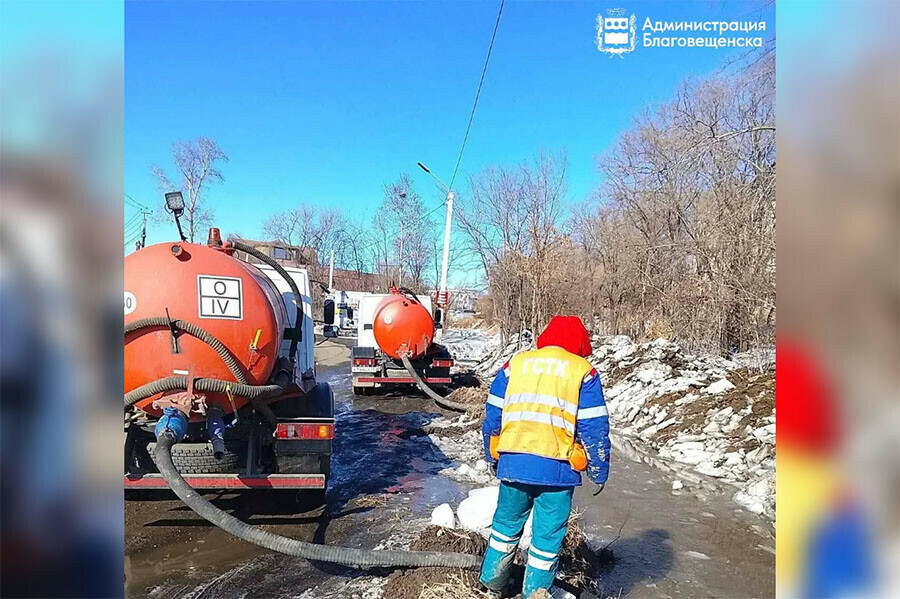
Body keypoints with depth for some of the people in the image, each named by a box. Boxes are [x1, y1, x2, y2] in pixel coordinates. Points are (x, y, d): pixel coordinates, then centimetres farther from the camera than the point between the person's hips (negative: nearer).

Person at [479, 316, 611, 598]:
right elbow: (594, 428, -3)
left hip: (513, 464, 3)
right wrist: (599, 472, 7)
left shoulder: (515, 363, 9)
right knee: (548, 533, 13)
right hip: (556, 468, -3)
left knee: (507, 521, 22)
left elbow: (493, 416, 10)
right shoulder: (583, 371, 0)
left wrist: (492, 457, 21)